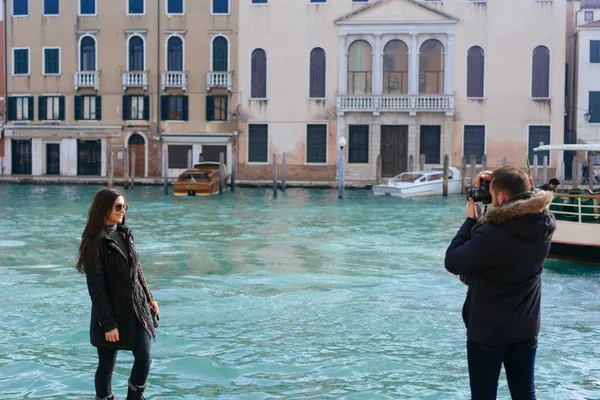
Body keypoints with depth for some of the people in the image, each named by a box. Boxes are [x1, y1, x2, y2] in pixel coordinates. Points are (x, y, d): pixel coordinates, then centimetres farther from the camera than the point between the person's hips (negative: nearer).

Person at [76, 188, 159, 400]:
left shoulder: (126, 233, 6)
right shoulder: (94, 242, -14)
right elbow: (96, 287, -15)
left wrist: (149, 298, 15)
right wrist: (108, 323, -16)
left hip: (138, 309, 5)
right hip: (111, 312, -5)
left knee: (144, 357, -3)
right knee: (107, 365, 7)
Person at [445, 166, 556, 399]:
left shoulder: (493, 234, -28)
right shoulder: (545, 223, -7)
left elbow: (453, 262, -16)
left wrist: (471, 220, -8)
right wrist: (497, 183, 3)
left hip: (488, 328, -6)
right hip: (526, 327, 6)